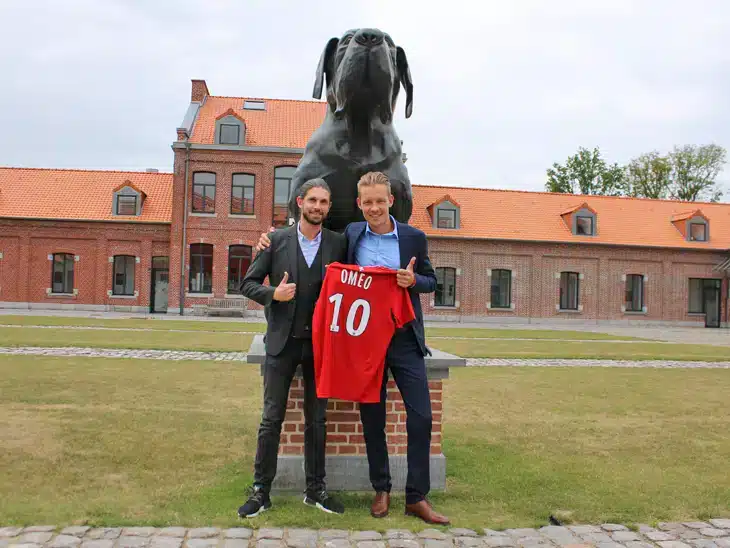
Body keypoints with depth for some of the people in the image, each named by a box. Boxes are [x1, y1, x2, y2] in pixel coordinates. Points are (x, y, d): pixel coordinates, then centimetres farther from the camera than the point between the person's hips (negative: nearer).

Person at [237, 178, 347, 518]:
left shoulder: (338, 244, 5)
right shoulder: (276, 241, 2)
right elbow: (248, 283, 4)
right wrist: (273, 293, -14)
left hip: (320, 343, 1)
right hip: (283, 341, -1)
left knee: (317, 420, 10)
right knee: (272, 418, 3)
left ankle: (315, 489, 22)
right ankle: (261, 490, 14)